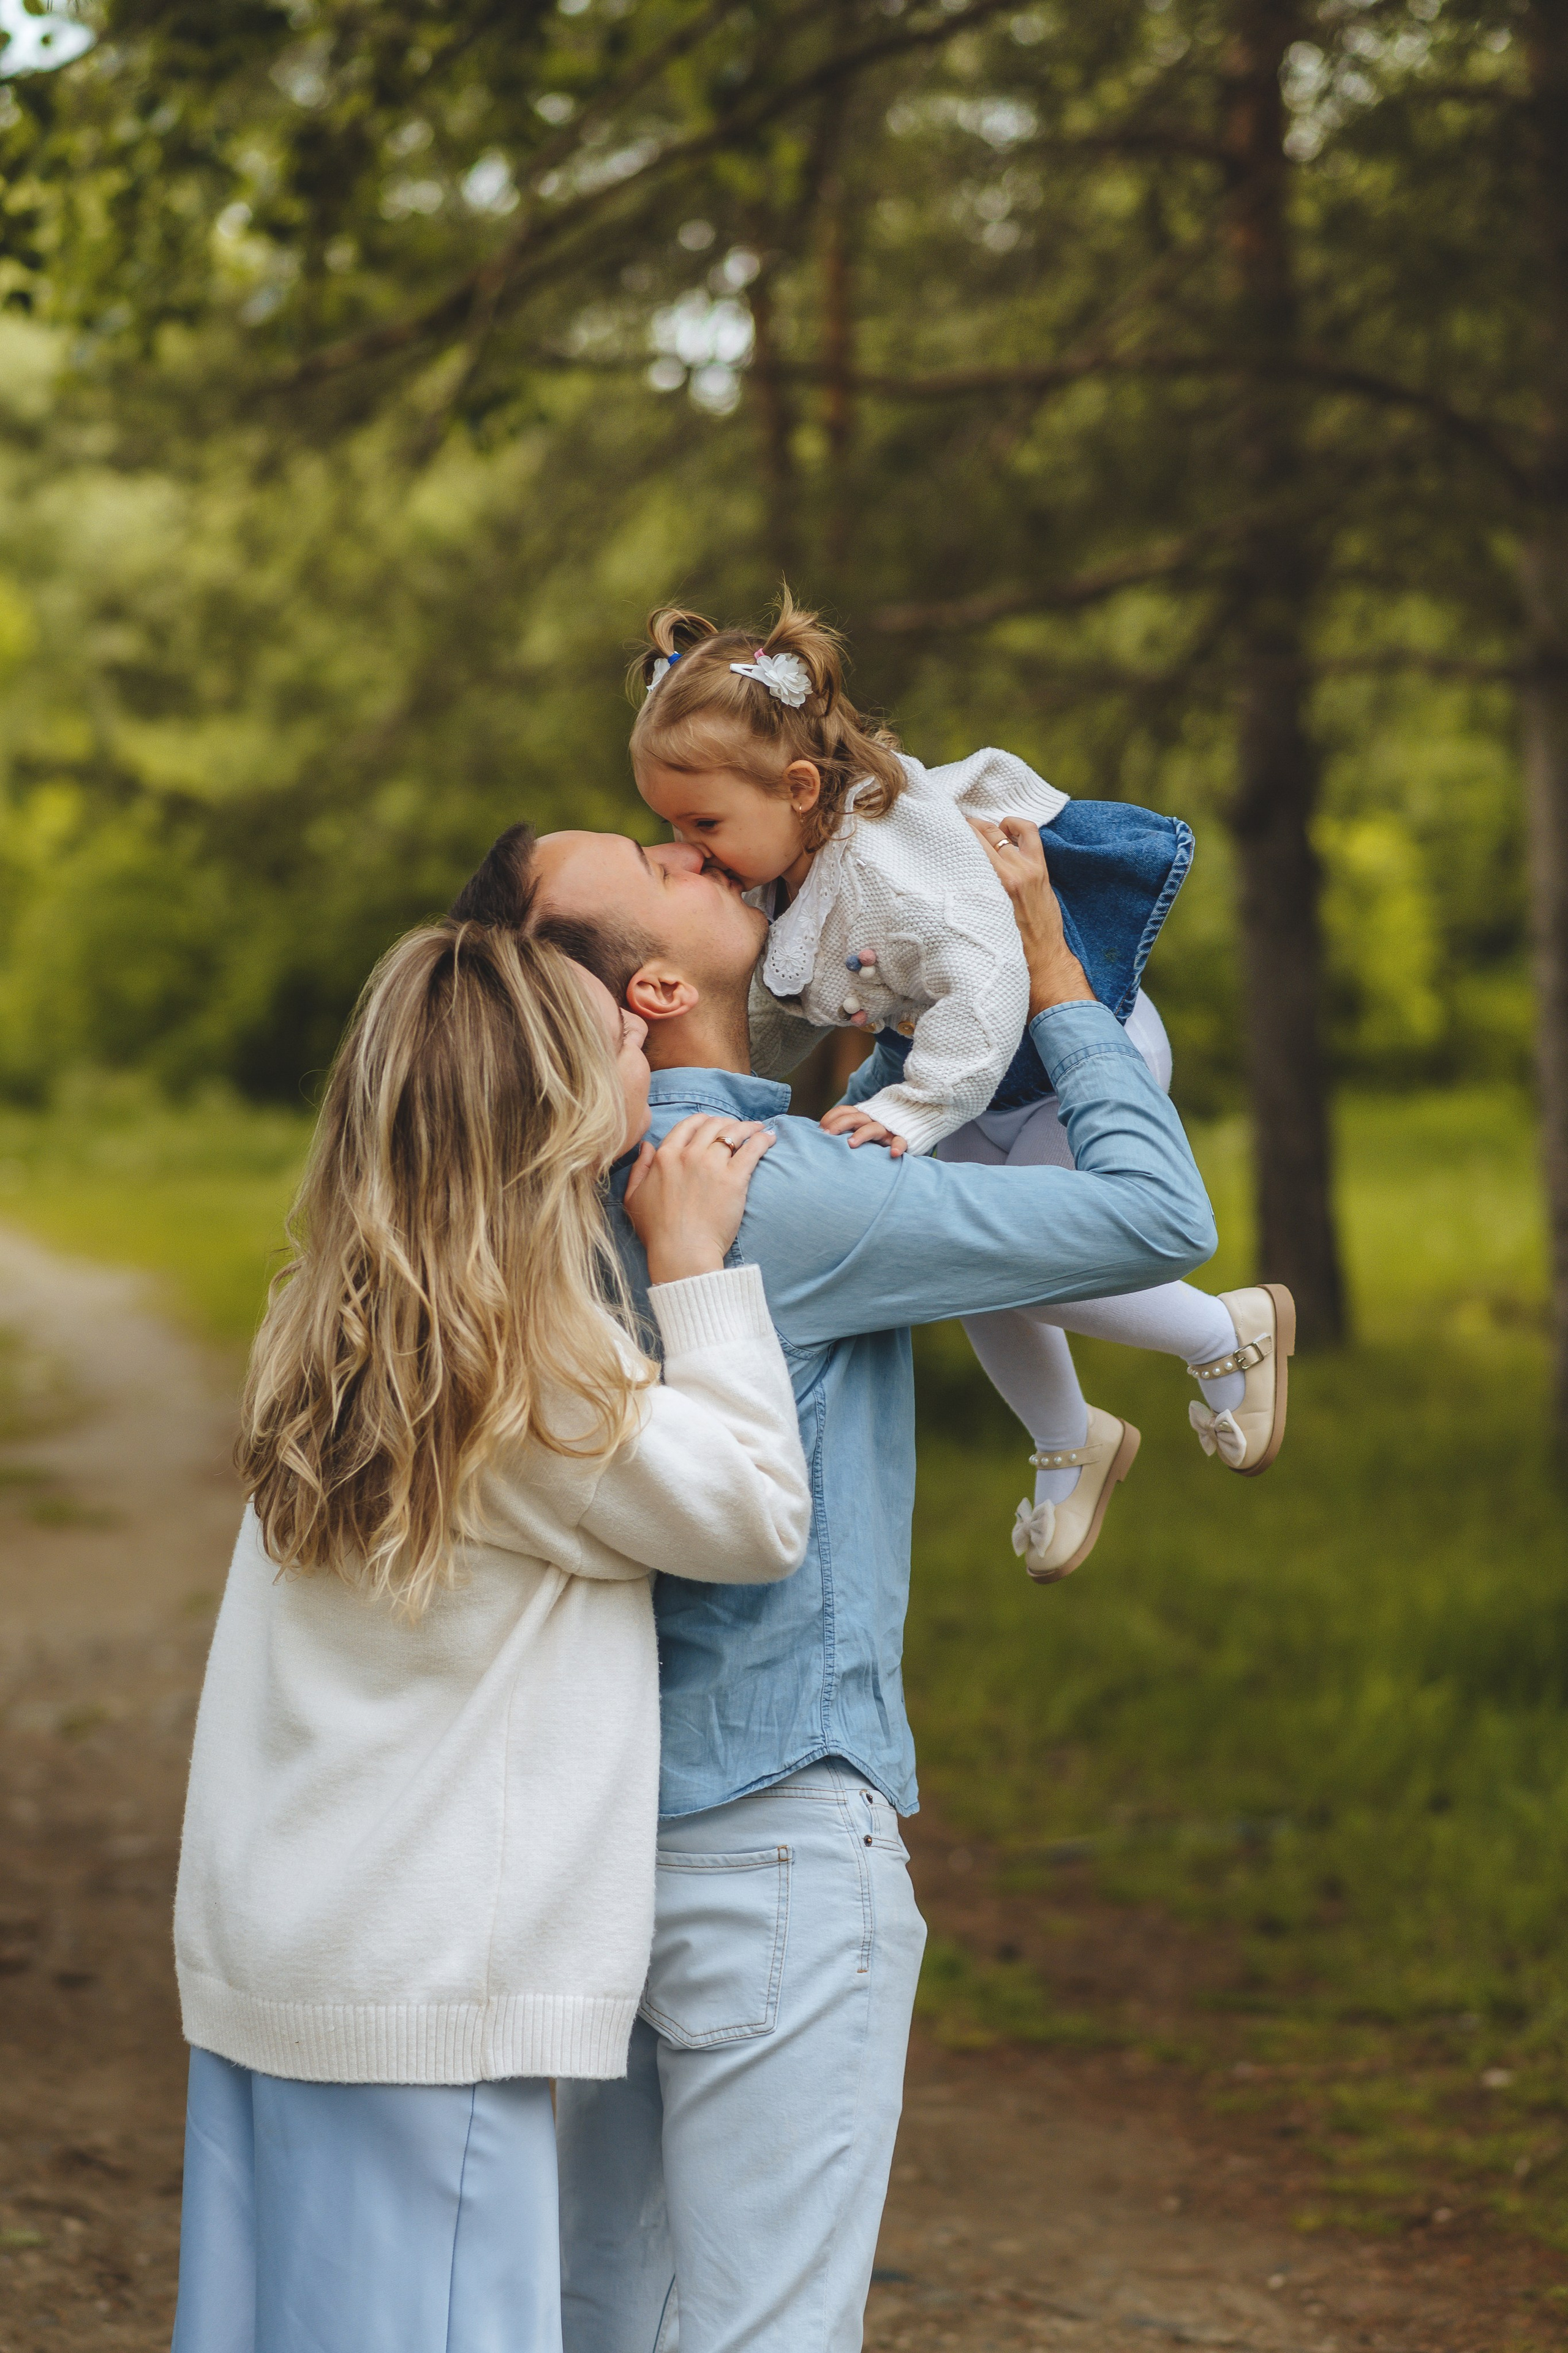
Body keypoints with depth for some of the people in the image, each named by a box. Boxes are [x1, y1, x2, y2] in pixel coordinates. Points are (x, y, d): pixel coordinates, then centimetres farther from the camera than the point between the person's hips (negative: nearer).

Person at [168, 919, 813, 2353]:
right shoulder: (523, 1381, -19)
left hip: (266, 1958, 9)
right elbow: (759, 1517, -8)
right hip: (419, 2007, -9)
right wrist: (698, 1266, -4)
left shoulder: (339, 1332, 5)